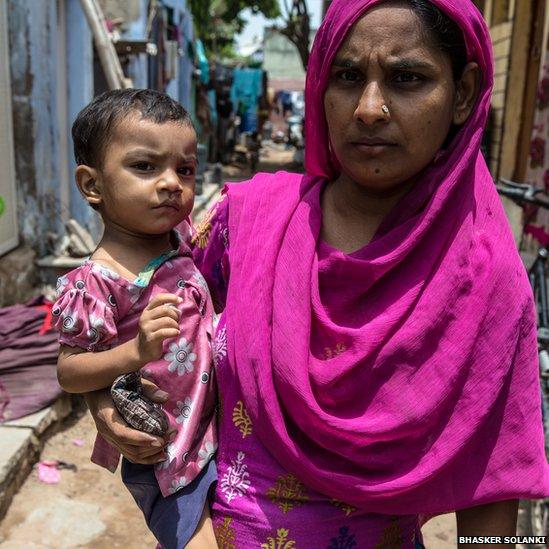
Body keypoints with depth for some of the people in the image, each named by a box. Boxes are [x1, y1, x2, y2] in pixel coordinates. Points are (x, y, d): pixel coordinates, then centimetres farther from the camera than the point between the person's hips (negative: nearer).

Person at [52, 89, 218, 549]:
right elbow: (68, 372, -17)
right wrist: (135, 351, -33)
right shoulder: (95, 282, -23)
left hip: (217, 424, 7)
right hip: (165, 454, -6)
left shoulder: (182, 237, -4)